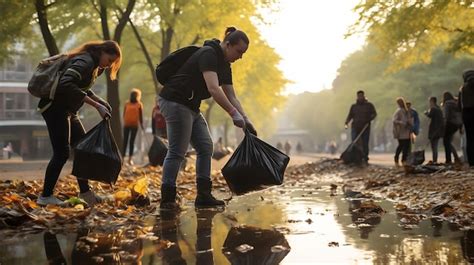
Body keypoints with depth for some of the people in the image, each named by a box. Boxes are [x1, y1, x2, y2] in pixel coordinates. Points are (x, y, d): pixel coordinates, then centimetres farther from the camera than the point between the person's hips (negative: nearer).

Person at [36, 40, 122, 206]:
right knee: (62, 152, -9)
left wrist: (98, 100, 4)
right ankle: (45, 196, -1)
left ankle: (84, 191, 16)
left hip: (67, 110, 10)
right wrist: (96, 105, -33)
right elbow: (66, 84, -33)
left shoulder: (93, 65, 12)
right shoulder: (85, 62, -19)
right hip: (55, 107, -10)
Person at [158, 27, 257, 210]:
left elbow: (231, 96, 13)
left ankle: (203, 196, 8)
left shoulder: (224, 65, 11)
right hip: (175, 102, -10)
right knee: (177, 151, -10)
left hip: (191, 107, 10)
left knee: (205, 147, 6)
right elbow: (213, 89, -32)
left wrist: (245, 119, 2)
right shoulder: (208, 54, -19)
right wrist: (234, 114, -34)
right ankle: (167, 199, -5)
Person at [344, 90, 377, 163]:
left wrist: (369, 119, -13)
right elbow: (350, 115, 11)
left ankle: (365, 159, 7)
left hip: (365, 128, -1)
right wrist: (346, 122, -6)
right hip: (355, 127, 1)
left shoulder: (369, 105, 8)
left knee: (365, 144, 1)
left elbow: (374, 114, 6)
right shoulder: (354, 106, 13)